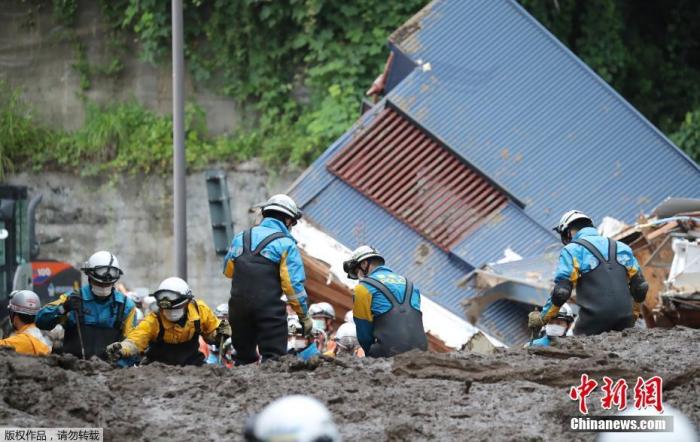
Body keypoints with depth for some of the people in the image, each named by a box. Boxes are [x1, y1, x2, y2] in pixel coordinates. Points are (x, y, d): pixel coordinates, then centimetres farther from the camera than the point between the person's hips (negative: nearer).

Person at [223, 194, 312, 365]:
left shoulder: (241, 238, 13)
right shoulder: (286, 244, -4)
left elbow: (228, 270, 23)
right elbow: (294, 284, -8)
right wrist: (304, 316, 0)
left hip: (238, 305, 5)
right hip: (270, 309, -5)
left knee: (244, 358, 16)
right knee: (273, 359, -5)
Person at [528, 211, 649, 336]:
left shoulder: (571, 250, 2)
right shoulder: (621, 247, 18)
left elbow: (561, 291, -6)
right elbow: (640, 286, 20)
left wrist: (541, 318, 7)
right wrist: (633, 314, 36)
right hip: (625, 322, 5)